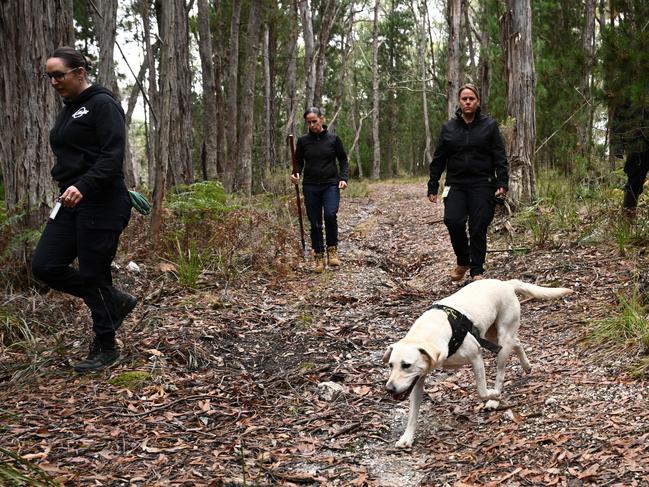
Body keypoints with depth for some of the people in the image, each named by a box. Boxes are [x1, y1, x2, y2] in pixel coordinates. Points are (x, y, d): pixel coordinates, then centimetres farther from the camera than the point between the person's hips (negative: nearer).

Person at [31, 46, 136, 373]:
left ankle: (105, 349, 16)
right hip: (70, 203, 9)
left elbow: (113, 156, -20)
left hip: (100, 205, -9)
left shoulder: (102, 105, -10)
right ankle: (115, 301, 18)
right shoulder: (68, 110, 17)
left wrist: (83, 187, -33)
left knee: (93, 274, -2)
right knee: (45, 266, 1)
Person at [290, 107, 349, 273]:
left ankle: (332, 249, -8)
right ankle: (319, 257, 13)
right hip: (310, 187, 2)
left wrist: (343, 178, -7)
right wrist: (296, 174, -10)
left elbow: (343, 160, 8)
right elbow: (298, 162, 11)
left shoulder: (333, 139, 2)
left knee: (330, 215, -25)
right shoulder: (303, 141, 4)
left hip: (331, 185, -2)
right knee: (315, 223, 3)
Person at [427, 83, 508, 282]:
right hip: (456, 185, 2)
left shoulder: (489, 125, 4)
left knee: (478, 228, -4)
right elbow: (438, 159, 11)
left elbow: (500, 157, 0)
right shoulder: (448, 128, 9)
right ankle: (463, 261, 8)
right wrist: (433, 187, 7)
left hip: (482, 185, -1)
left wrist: (502, 182, -10)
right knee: (453, 221, -16)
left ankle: (477, 271, 10)